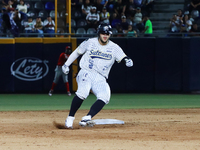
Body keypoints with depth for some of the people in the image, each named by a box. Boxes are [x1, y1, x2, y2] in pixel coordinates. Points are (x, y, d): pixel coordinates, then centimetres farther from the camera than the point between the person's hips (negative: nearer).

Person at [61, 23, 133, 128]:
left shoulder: (114, 48, 6)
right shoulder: (89, 43, 5)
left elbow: (123, 57, -2)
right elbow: (77, 52, 17)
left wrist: (127, 61, -26)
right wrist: (66, 64, 16)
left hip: (100, 78, 2)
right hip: (86, 73, -2)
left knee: (105, 97, -26)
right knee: (83, 92, -31)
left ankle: (87, 118, -33)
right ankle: (70, 118, -18)